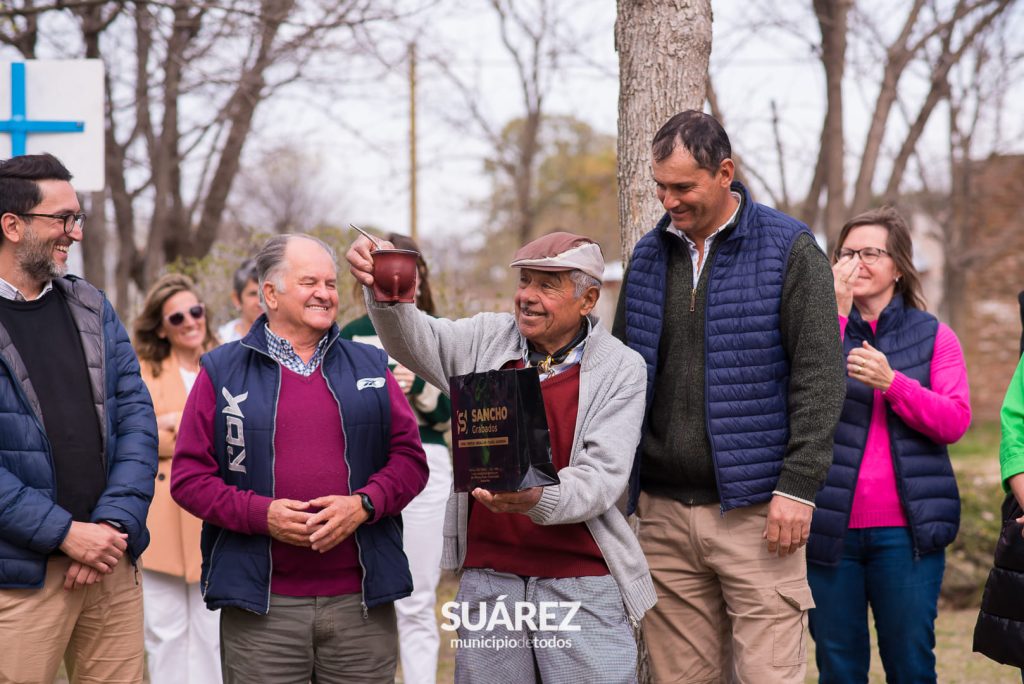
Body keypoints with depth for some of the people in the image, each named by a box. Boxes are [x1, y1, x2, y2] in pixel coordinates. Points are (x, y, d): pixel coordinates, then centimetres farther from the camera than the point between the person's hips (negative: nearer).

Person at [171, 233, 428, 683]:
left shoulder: (369, 367, 13)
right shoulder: (222, 371, 6)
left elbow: (409, 457, 8)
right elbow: (188, 476, 1)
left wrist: (363, 504, -11)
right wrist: (262, 514, -13)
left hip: (361, 600, 2)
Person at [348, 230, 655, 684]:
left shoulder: (621, 369, -3)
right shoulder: (488, 340, 7)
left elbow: (602, 476, -11)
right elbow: (418, 341, -8)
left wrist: (539, 500, -30)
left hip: (581, 581, -2)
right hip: (488, 574, 3)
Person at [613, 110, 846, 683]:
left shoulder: (789, 249, -3)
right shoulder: (648, 257, 11)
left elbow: (820, 377, -7)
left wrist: (798, 486, -13)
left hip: (754, 508, -4)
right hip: (665, 510, 4)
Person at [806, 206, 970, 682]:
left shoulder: (933, 336, 8)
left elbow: (955, 422, -4)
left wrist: (891, 381, -18)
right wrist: (835, 314, -15)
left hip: (907, 530, 0)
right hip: (830, 527, 0)